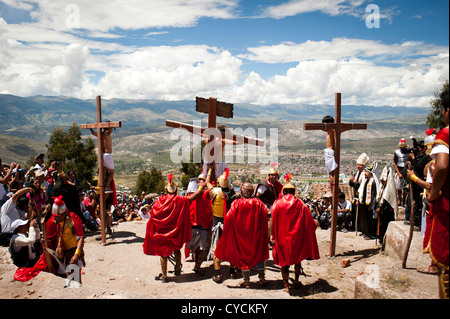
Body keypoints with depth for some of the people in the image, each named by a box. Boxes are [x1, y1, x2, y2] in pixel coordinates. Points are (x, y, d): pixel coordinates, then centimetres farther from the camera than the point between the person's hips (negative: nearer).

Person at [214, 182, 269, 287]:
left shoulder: (236, 203, -10)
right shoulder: (259, 203, -4)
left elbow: (229, 218, -15)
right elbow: (265, 218, -8)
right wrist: (266, 234, 1)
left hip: (241, 234, -1)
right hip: (256, 235, 2)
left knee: (243, 256, 10)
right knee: (258, 254, 17)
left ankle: (246, 281, 14)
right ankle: (262, 278, 22)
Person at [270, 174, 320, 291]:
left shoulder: (277, 204, -5)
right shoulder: (300, 204, -3)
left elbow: (273, 220, -8)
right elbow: (309, 221, -1)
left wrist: (272, 235, -2)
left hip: (282, 237, -1)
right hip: (297, 237, 1)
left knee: (284, 261, 9)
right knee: (298, 258, 20)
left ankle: (286, 285, 11)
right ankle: (296, 282, 29)